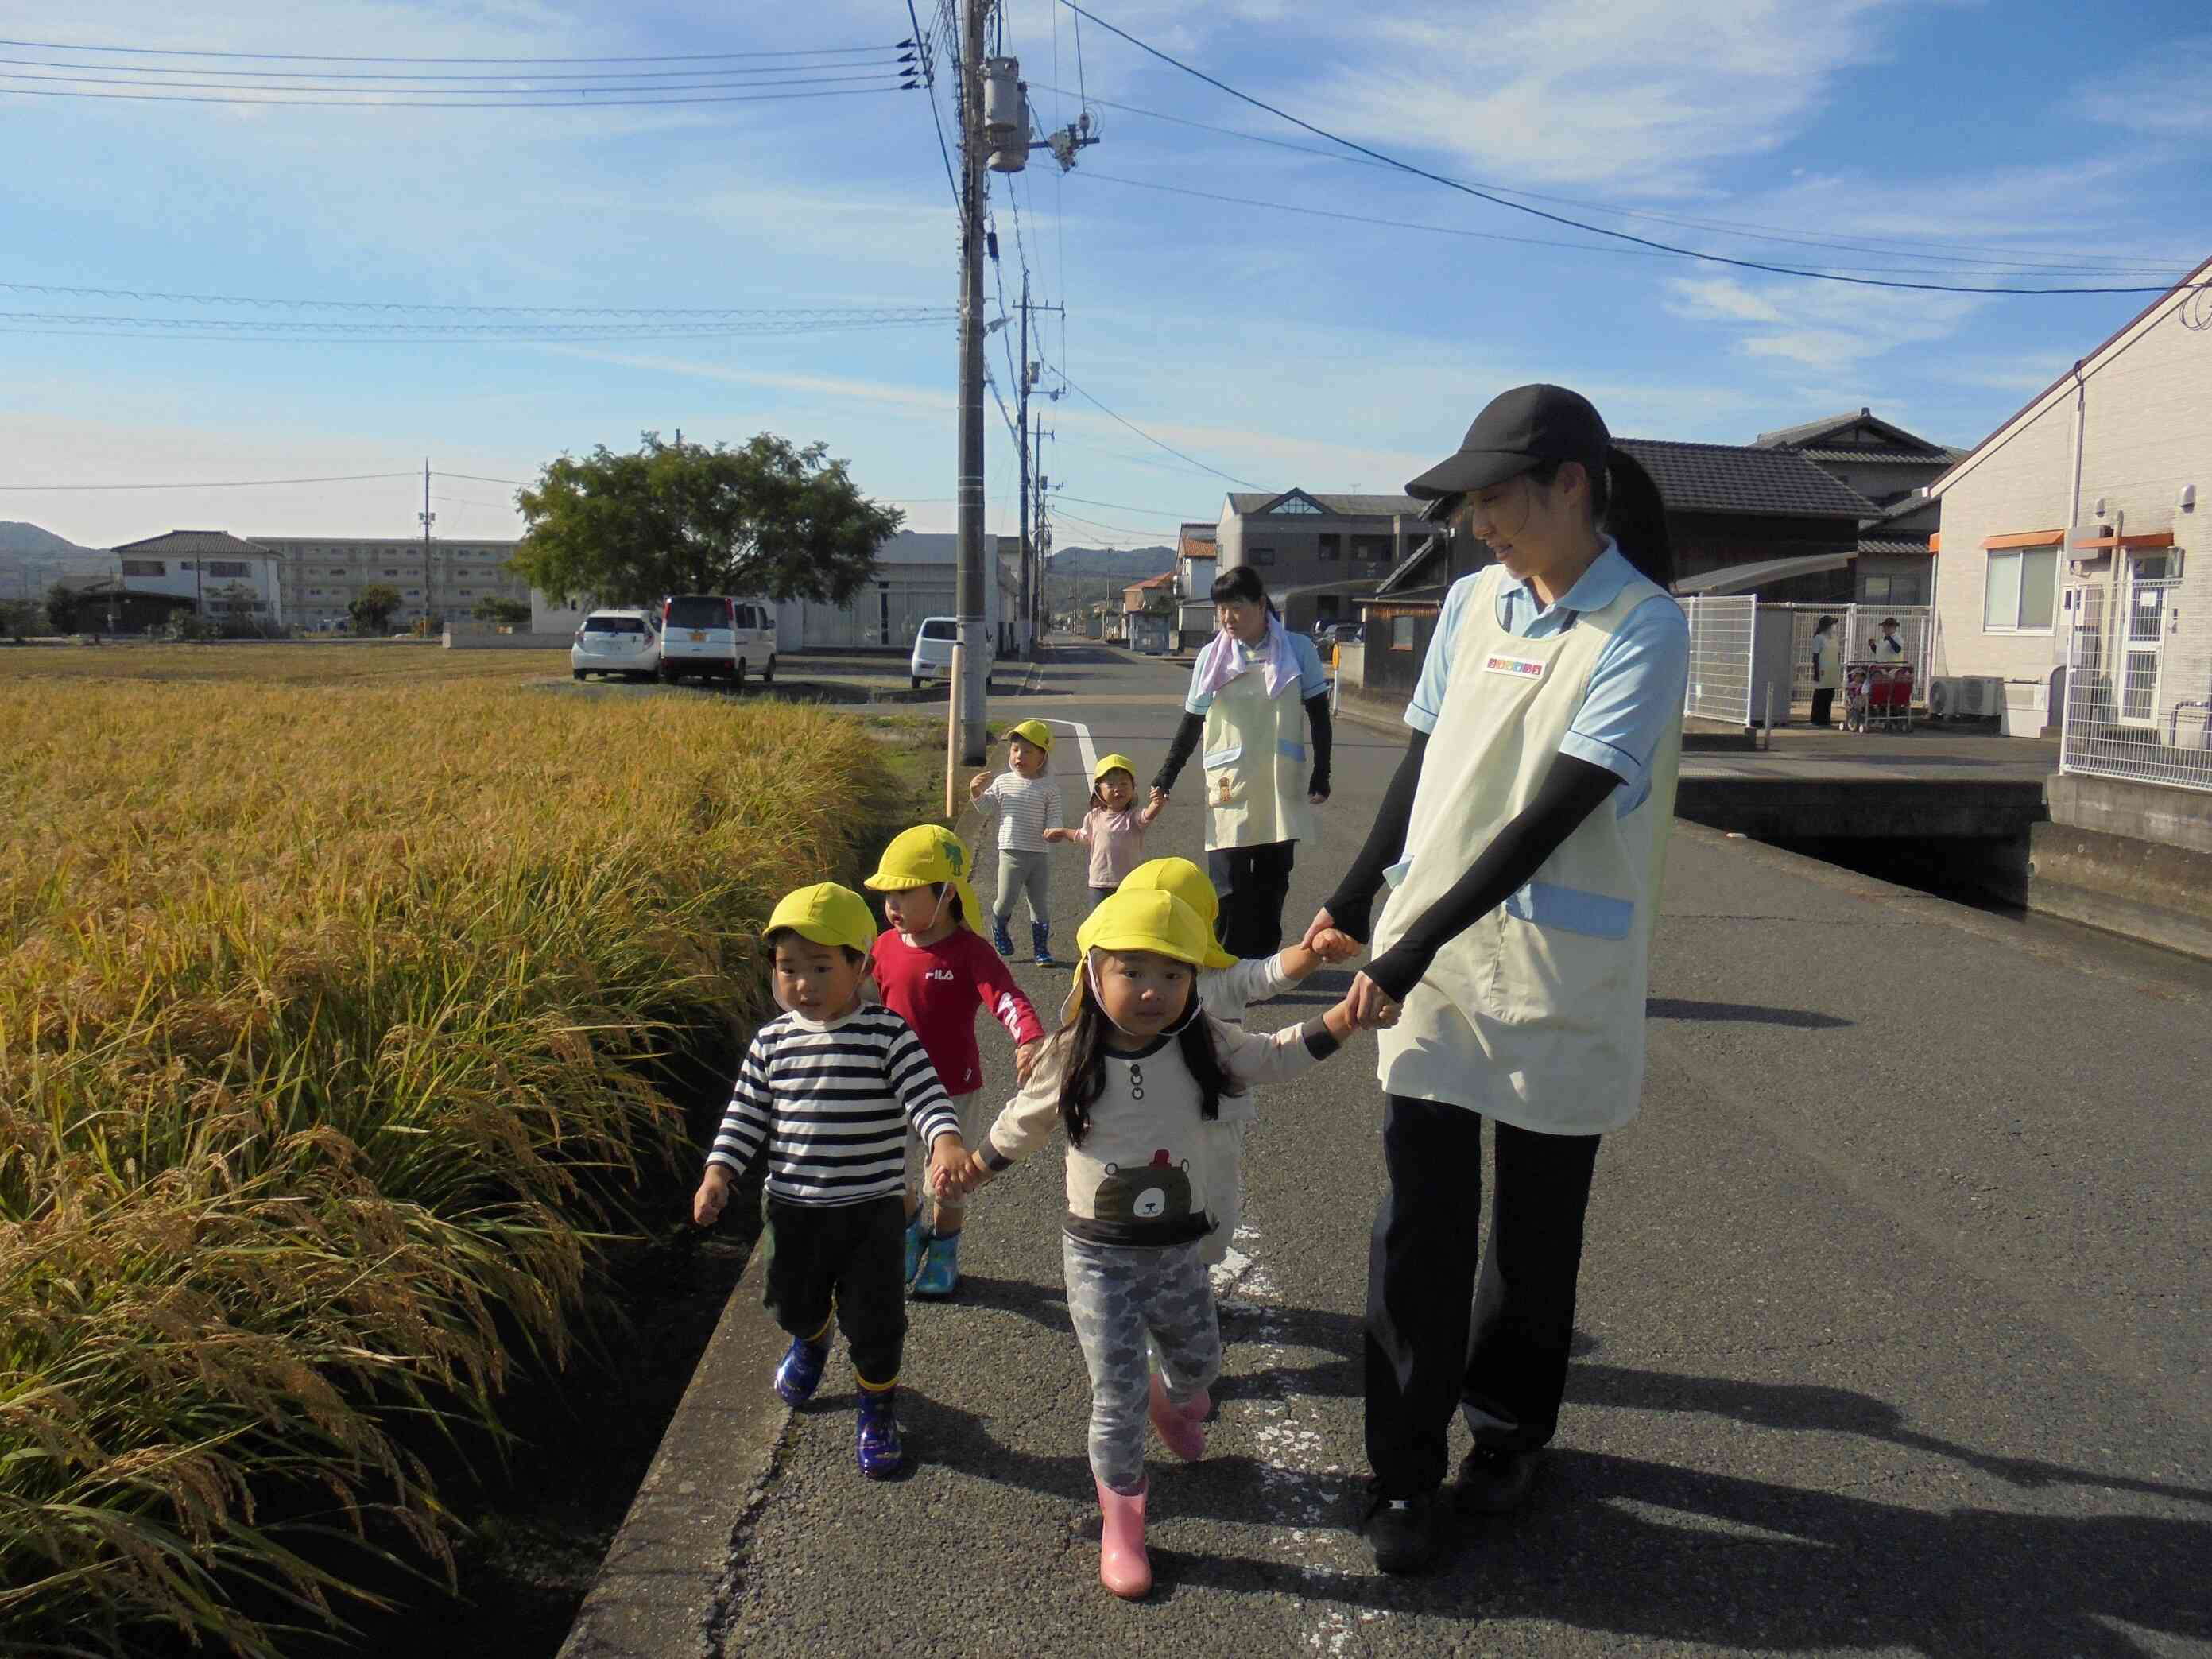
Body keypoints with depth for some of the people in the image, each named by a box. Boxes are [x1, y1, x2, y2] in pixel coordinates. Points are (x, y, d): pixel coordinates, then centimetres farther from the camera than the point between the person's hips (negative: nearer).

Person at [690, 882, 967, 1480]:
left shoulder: (887, 1034, -13)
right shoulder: (772, 1041, -2)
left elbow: (926, 1093, -20)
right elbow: (746, 1114, 6)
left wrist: (946, 1143, -37)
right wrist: (718, 1173, -3)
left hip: (871, 1210, -3)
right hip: (793, 1208, 3)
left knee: (874, 1319, 5)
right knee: (793, 1303, 22)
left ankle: (877, 1410, 32)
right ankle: (811, 1341, 58)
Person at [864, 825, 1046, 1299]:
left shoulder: (969, 952, -19)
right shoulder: (886, 946, -4)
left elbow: (1006, 997, -32)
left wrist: (1032, 1039, -50)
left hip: (954, 1089, -4)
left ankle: (944, 1253, 37)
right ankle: (913, 1231, 46)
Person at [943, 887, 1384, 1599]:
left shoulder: (1204, 1045, -12)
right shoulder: (1071, 1059, -16)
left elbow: (1275, 1057, 3)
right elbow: (1021, 1126, 2)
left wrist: (1345, 1016, -8)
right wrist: (968, 1171, 14)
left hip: (1177, 1250, 3)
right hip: (1099, 1256, -3)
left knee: (1199, 1364, 23)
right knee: (1119, 1393, 0)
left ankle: (1170, 1401, 59)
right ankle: (1121, 1518, 24)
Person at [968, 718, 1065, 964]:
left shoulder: (1049, 788, -1)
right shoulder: (1002, 781, 4)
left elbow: (1053, 816, -2)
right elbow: (988, 806, 13)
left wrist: (1054, 830, -23)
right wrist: (977, 793, -5)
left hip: (1039, 855, 0)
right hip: (1011, 853, 0)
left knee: (1041, 904, 8)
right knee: (1005, 901, -1)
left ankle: (1042, 949, 20)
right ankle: (999, 927, 32)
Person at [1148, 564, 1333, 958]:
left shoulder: (1298, 649, 0)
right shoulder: (1211, 656, 2)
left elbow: (1319, 716, 6)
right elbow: (1191, 726, 9)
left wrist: (1321, 776, 1)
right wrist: (1164, 780, 7)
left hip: (1282, 790, 0)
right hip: (1229, 791, 0)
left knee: (1272, 884, 9)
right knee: (1230, 888, -3)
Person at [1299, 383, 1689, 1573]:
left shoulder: (1642, 627, -12)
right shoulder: (1474, 601, 6)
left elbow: (1551, 817, -20)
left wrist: (1415, 945, -23)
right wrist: (1355, 897, 14)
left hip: (1557, 979, -4)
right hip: (1428, 956, 4)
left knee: (1535, 1230, 13)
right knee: (1419, 1226, 4)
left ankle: (1507, 1431, 36)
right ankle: (1404, 1472, 18)